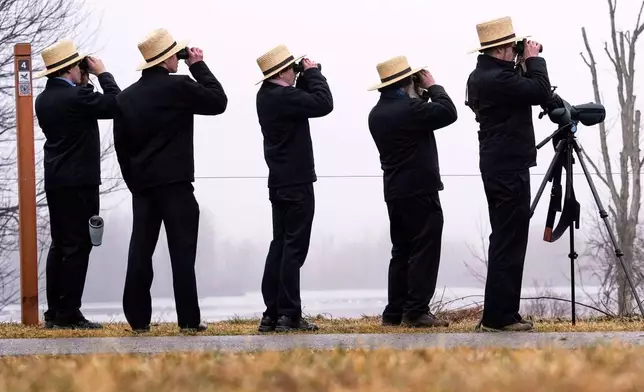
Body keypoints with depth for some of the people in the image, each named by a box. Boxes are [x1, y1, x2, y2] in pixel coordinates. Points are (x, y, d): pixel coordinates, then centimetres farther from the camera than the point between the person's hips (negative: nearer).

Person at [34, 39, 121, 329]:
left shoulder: (43, 100, 9)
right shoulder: (76, 96, -16)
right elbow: (115, 103, -11)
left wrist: (83, 85, 14)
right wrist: (102, 74, -1)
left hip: (55, 182, 8)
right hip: (79, 182, -8)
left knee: (60, 245, 12)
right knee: (78, 246, -5)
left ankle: (55, 313, 13)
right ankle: (69, 314, -6)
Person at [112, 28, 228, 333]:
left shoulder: (126, 97, 8)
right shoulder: (179, 87, -9)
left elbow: (121, 146, 11)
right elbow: (218, 102, 1)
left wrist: (134, 182, 17)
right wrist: (199, 66, 7)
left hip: (141, 185, 5)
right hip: (175, 183, -5)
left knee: (140, 251, 5)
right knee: (182, 251, -3)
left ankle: (138, 319, 3)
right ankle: (189, 320, -6)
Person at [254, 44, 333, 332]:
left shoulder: (267, 95, 9)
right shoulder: (283, 96, -19)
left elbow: (301, 100, 19)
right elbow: (324, 104, -22)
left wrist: (306, 77, 5)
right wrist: (313, 73, -10)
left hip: (280, 184, 9)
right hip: (296, 184, -9)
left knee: (280, 246, 11)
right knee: (294, 249, -7)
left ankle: (272, 314, 11)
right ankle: (289, 316, -7)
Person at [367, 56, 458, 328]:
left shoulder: (377, 114, 10)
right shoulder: (409, 108, -17)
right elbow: (448, 113, -13)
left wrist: (422, 94, 11)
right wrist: (433, 87, -1)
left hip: (394, 191, 9)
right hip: (420, 191, -9)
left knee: (402, 251, 12)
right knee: (424, 250, -5)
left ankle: (394, 312, 10)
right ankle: (416, 312, -8)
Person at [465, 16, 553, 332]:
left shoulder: (483, 77, 12)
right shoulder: (497, 79, -20)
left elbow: (527, 91, 22)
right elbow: (542, 92, -19)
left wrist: (523, 66, 10)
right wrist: (533, 60, -7)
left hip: (498, 167, 11)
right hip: (509, 167, -11)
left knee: (505, 240, 13)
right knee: (509, 242, -8)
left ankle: (499, 314, 15)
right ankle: (499, 316, -8)